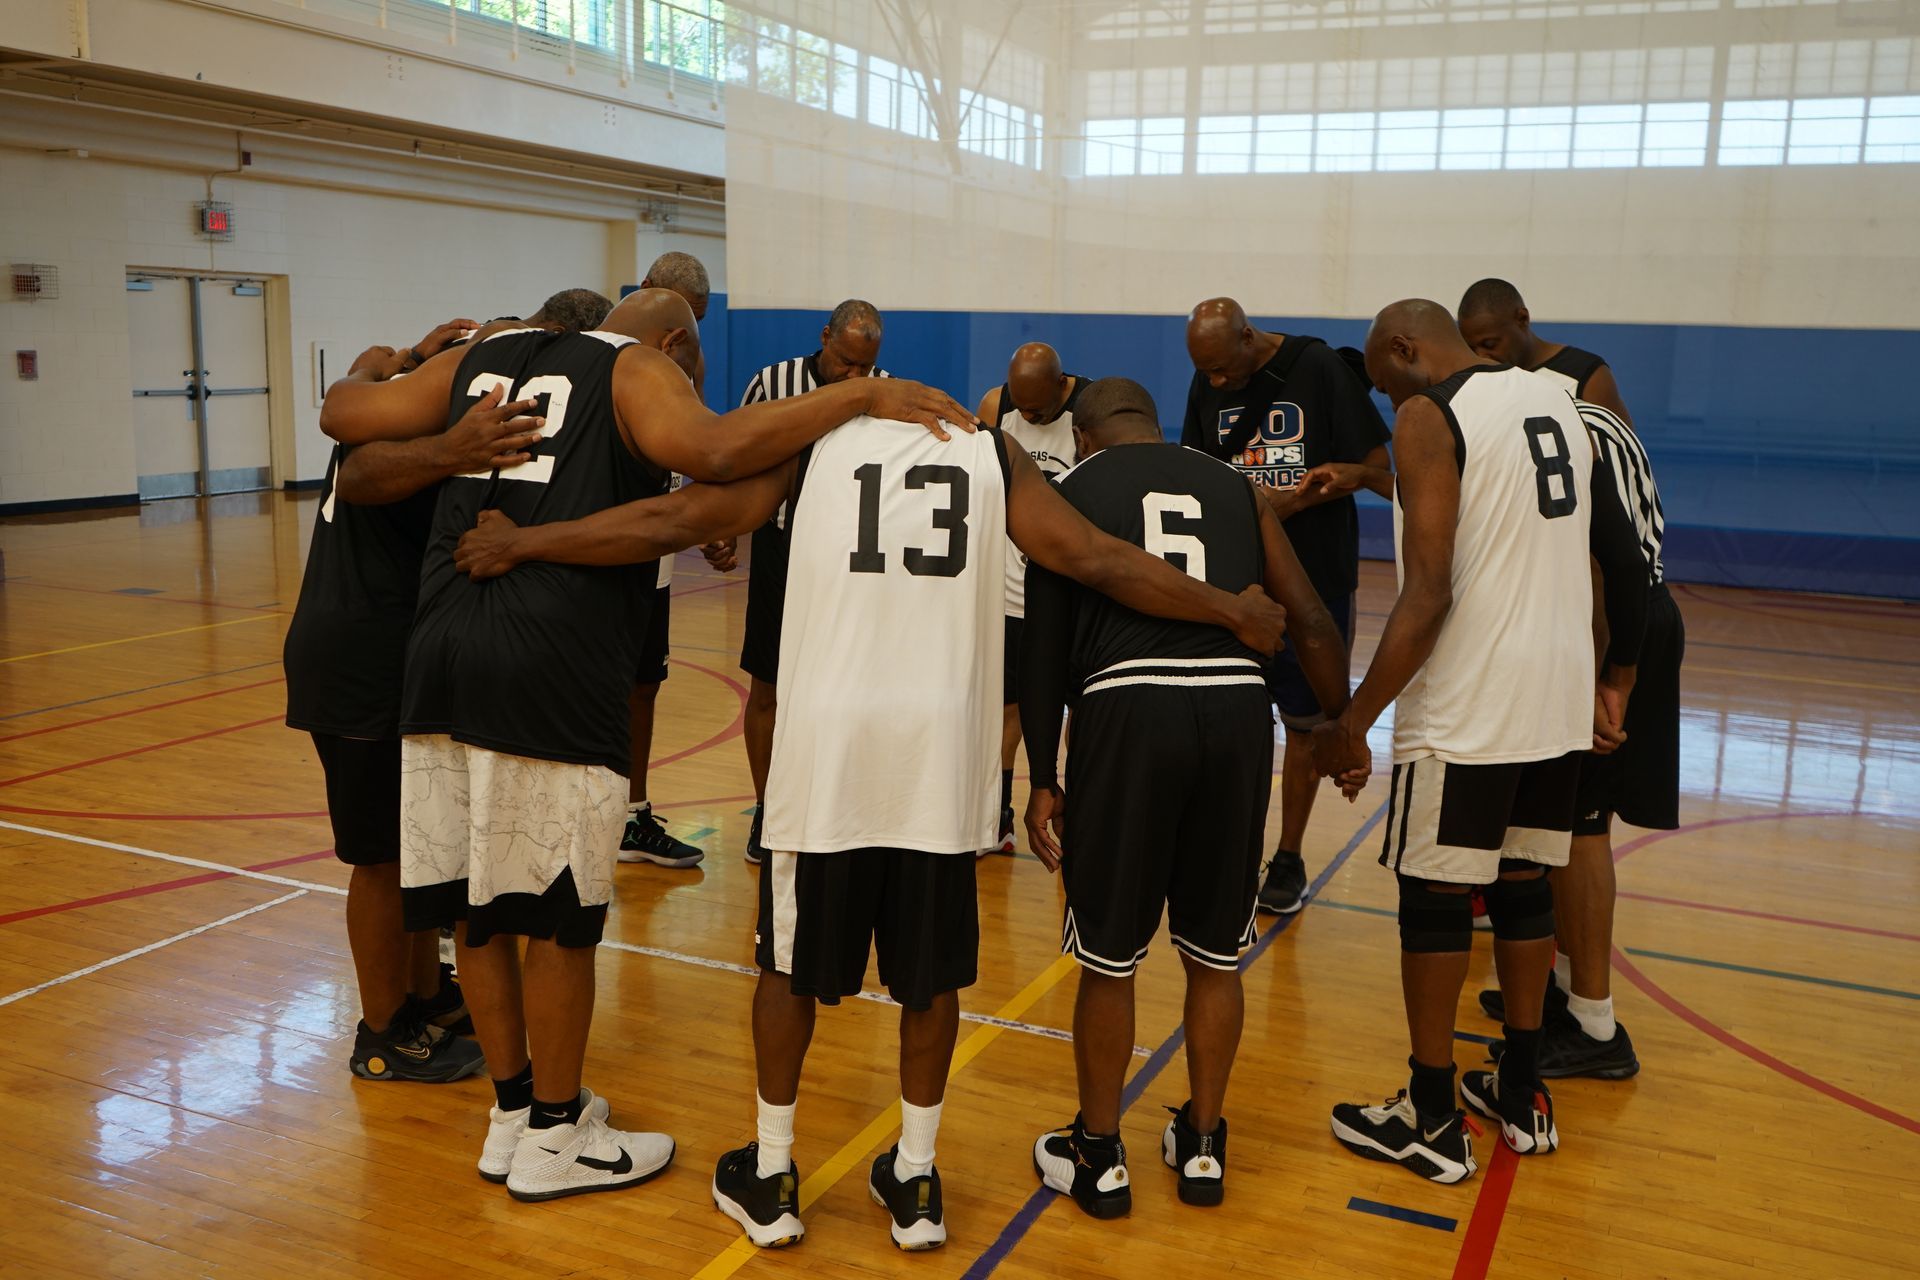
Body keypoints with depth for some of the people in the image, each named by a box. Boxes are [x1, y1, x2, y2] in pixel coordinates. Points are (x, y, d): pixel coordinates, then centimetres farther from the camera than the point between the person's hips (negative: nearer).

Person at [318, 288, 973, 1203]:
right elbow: (715, 451, -19)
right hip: (551, 671, -7)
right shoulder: (639, 368, 2)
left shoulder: (478, 360, 20)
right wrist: (862, 394, -12)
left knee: (478, 905, 16)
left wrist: (391, 368, 45)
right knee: (558, 917, 8)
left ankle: (512, 1115, 33)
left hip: (438, 654, 7)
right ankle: (554, 1139, 23)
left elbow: (341, 415, 24)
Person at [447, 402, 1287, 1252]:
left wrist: (520, 544, 12)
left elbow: (672, 523, 1)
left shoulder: (814, 439, 5)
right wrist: (1235, 614, 13)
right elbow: (1096, 561, 3)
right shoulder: (991, 452, 7)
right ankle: (914, 1180, 28)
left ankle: (770, 1179, 28)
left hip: (827, 742, -1)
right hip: (941, 746, 1)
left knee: (791, 963, 16)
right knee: (930, 973, 16)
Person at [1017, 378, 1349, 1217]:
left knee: (1108, 957, 12)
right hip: (1237, 704, 3)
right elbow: (1311, 622, 13)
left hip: (1130, 704, -3)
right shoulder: (1234, 487, 20)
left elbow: (1043, 649, 7)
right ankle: (1202, 1146, 33)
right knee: (1215, 953, 18)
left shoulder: (1069, 493, 13)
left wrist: (1043, 781, 10)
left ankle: (1098, 1156, 26)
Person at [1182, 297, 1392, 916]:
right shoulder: (1206, 386, 2)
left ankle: (1289, 860, 20)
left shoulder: (1319, 368, -11)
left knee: (1305, 722, 7)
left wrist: (1292, 499, -20)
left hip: (1316, 581, -3)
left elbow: (1376, 463, -9)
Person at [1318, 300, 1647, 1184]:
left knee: (1432, 893, 5)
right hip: (1560, 700, 8)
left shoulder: (1429, 415, -10)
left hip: (1467, 709, -7)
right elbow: (1623, 556, 13)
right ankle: (1522, 1096, 31)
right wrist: (1615, 683, 20)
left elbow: (1428, 594, -20)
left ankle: (1431, 1121, 16)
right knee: (1523, 881, 18)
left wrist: (1354, 723, -17)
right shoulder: (1553, 401, 13)